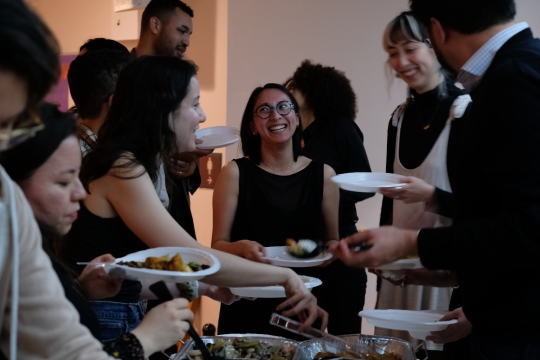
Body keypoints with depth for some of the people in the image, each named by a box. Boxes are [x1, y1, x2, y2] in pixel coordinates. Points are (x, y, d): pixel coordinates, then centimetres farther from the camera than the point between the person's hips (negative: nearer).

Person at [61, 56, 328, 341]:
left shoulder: (129, 164, 10)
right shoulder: (124, 169, -17)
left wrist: (207, 286, 6)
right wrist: (285, 276, -14)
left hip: (123, 318, 8)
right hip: (101, 326, -8)